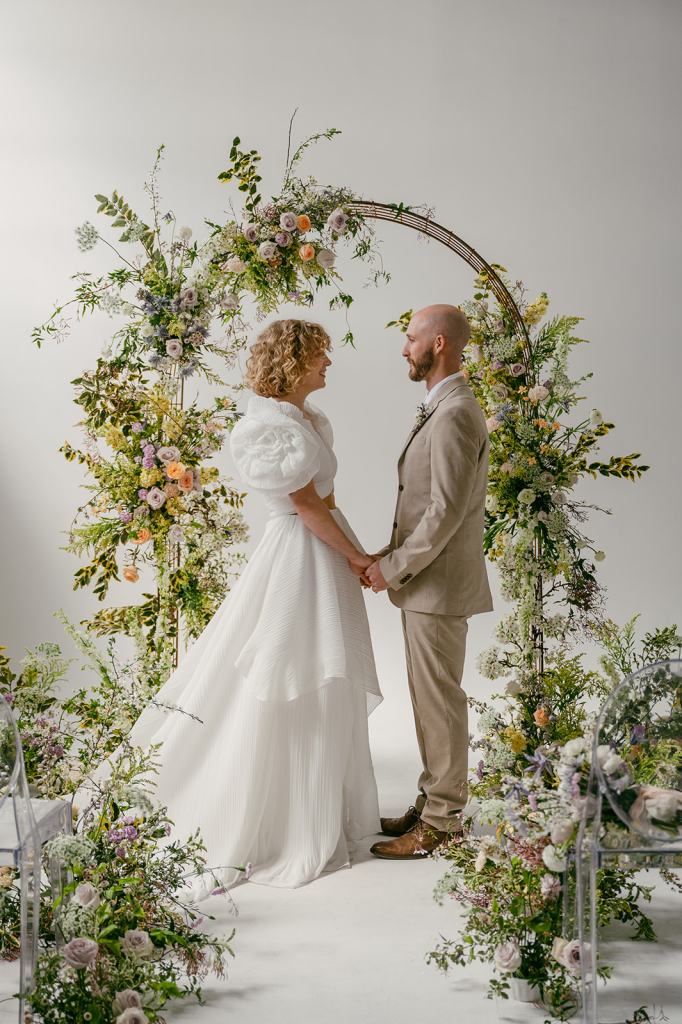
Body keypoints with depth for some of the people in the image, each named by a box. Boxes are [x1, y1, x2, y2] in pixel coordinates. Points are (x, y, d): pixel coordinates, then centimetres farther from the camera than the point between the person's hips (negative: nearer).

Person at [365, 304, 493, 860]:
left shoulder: (455, 415, -19)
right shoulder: (445, 409, 15)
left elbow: (447, 511, -23)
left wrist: (393, 567, -15)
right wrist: (394, 558, 11)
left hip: (439, 585, -10)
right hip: (426, 580, 10)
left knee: (439, 701, -1)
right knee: (431, 699, 16)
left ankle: (441, 824, 10)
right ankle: (434, 802, 27)